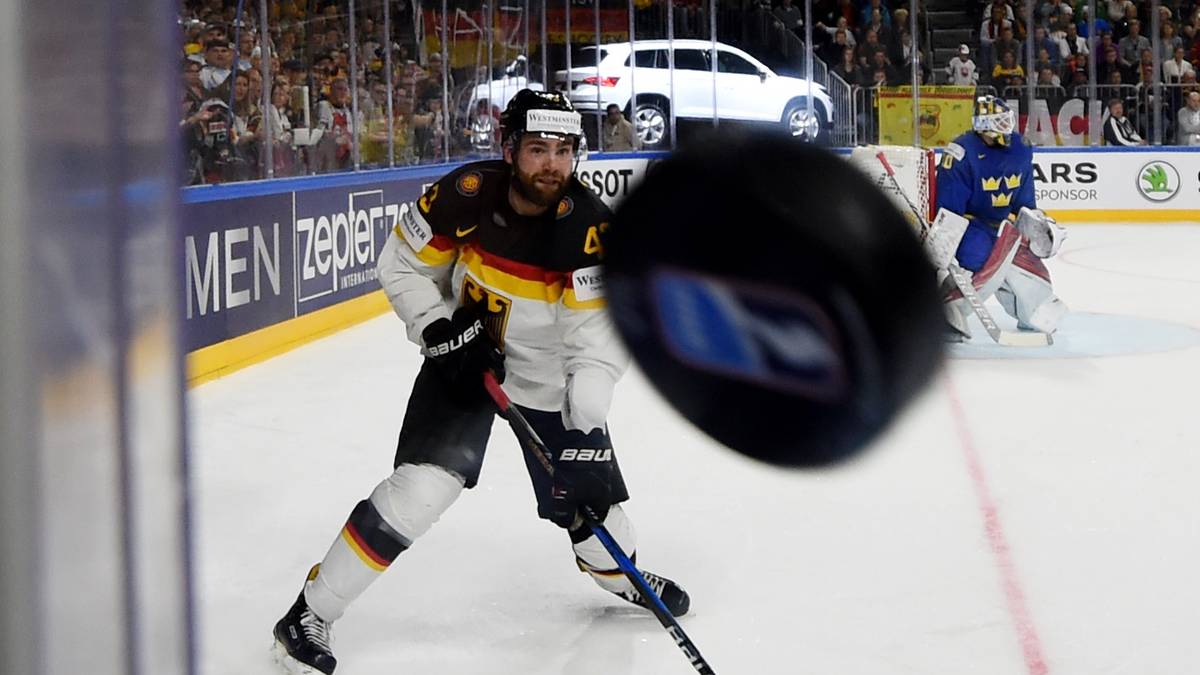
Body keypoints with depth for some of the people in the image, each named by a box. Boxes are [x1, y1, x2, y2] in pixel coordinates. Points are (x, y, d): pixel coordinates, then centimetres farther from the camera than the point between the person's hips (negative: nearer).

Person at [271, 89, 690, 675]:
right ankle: (310, 614, -9)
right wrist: (441, 330, -18)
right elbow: (402, 267, -7)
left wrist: (587, 396, -42)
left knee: (587, 493, 7)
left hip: (547, 377, 2)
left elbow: (601, 325, -28)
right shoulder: (466, 195, -20)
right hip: (463, 357, -1)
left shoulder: (589, 226, -22)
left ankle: (620, 576, 44)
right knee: (421, 486, -17)